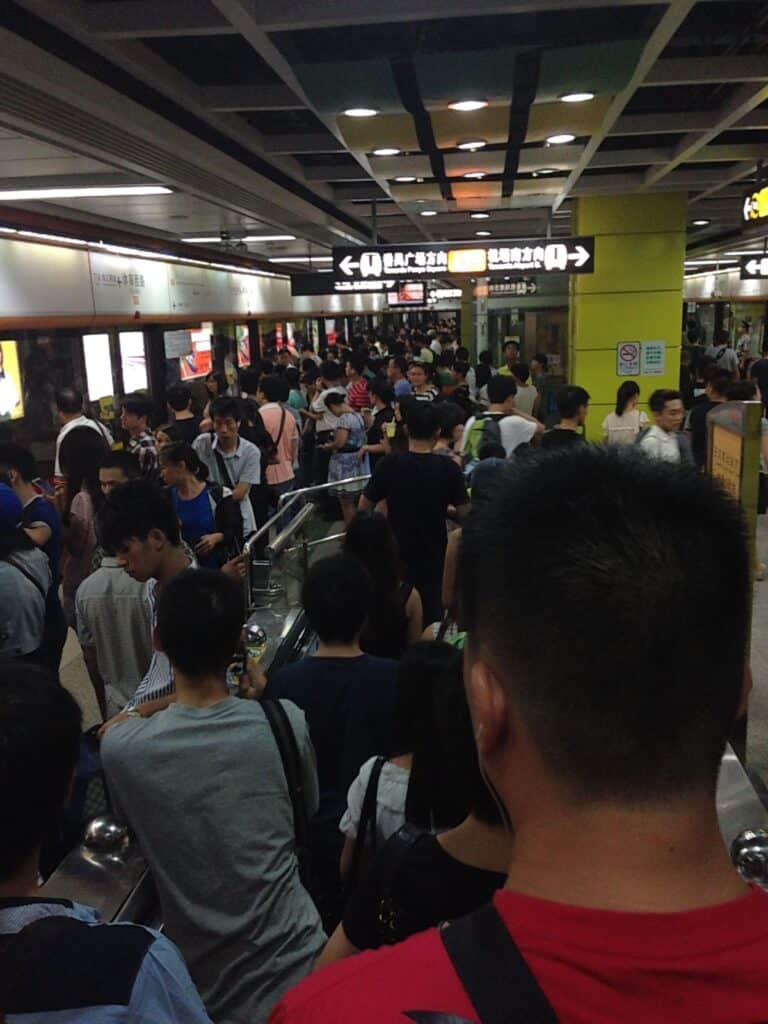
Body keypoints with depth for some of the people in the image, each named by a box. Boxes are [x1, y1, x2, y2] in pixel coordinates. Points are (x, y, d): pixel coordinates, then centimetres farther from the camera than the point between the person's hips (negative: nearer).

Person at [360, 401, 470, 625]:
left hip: (396, 556, 1)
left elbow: (363, 507, -5)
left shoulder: (389, 464, -14)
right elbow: (464, 514, -9)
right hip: (433, 558, 0)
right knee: (431, 617, 15)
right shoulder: (448, 468, -14)